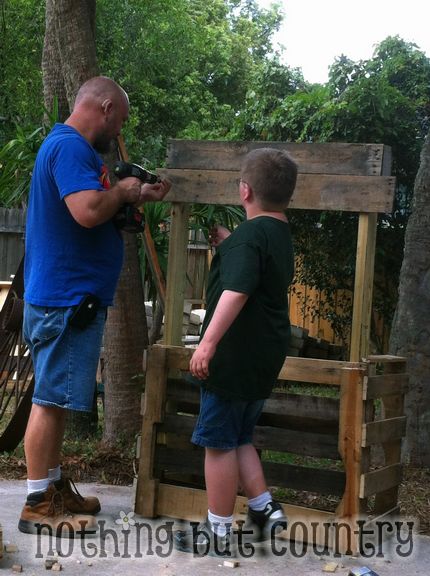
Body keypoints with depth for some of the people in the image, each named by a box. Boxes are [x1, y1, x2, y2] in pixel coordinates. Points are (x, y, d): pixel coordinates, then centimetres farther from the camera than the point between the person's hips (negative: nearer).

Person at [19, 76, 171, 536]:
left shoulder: (71, 147, 17)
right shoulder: (70, 146, -17)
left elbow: (93, 209, 21)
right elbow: (89, 212, -30)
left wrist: (139, 198, 15)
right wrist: (122, 191, -12)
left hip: (69, 298, 11)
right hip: (66, 299, -11)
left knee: (57, 398, 16)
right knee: (50, 399, -4)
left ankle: (53, 486, 26)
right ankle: (38, 505, 3)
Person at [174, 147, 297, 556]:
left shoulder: (248, 235, -18)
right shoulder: (281, 235, 13)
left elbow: (237, 291, -30)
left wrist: (208, 342, -32)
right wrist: (227, 243, 28)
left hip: (235, 357, -9)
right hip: (264, 358, 9)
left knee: (218, 442, 2)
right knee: (238, 440, 21)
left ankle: (218, 531, 10)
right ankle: (263, 508, 19)